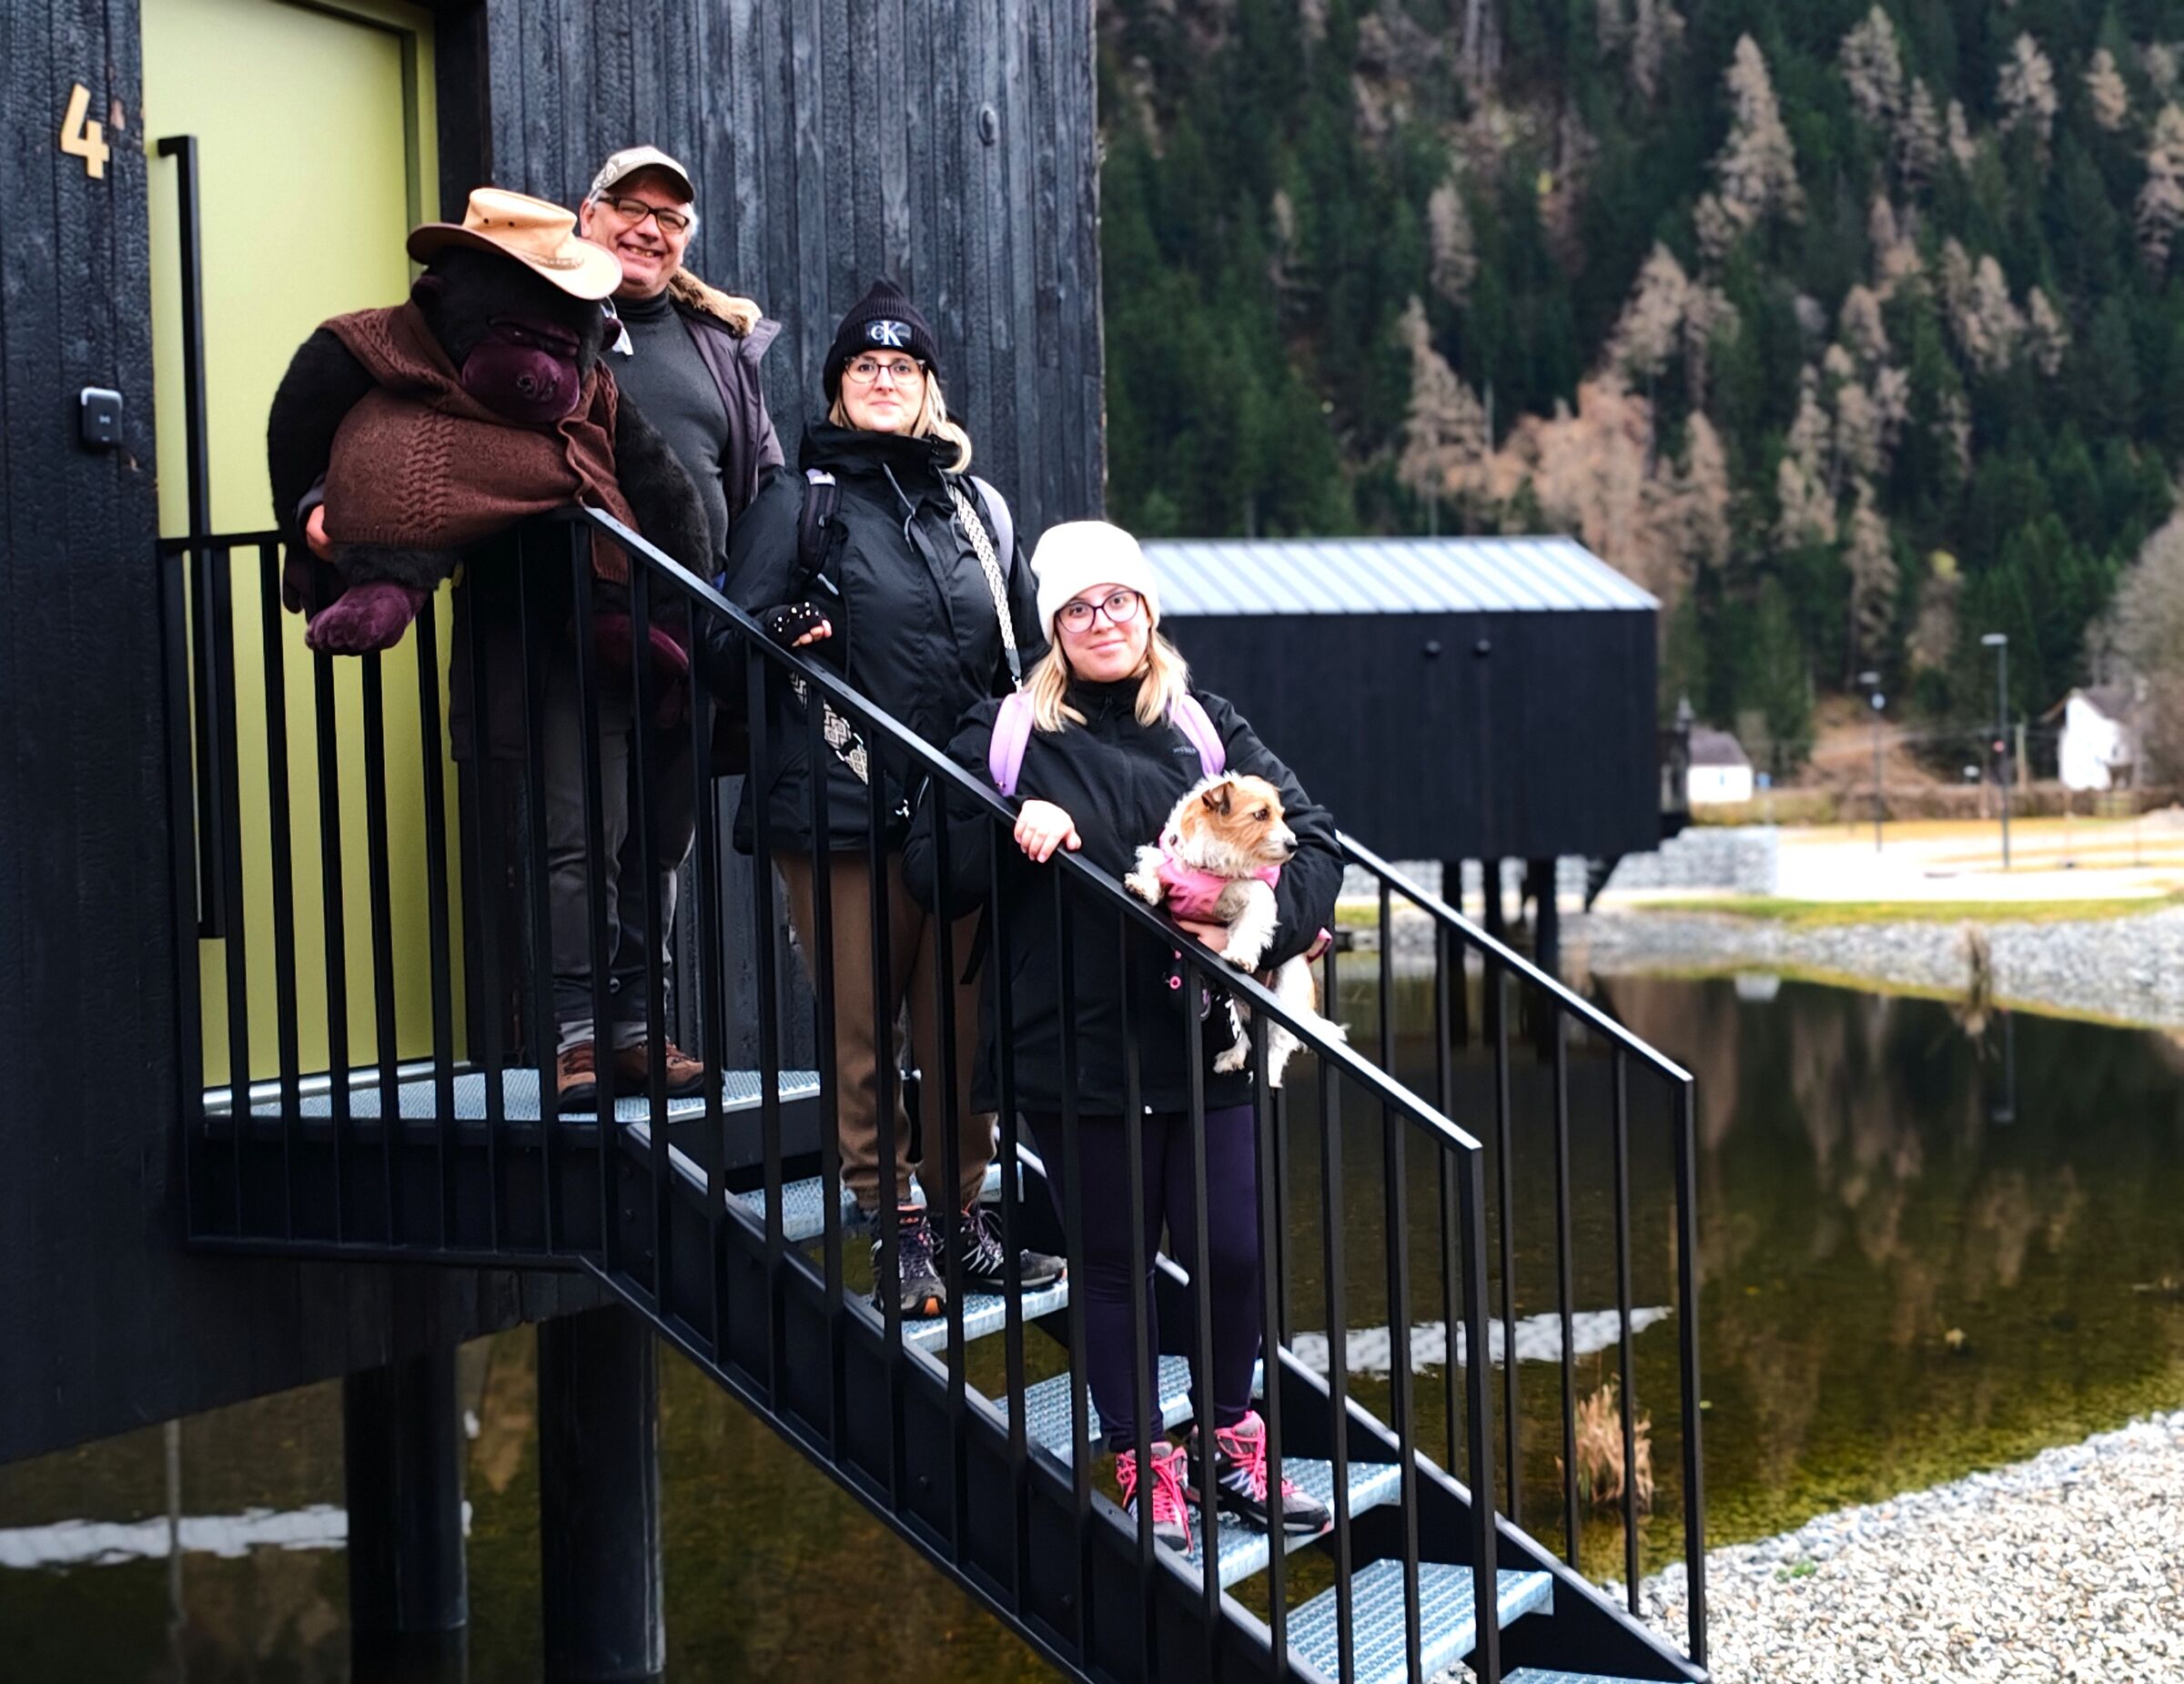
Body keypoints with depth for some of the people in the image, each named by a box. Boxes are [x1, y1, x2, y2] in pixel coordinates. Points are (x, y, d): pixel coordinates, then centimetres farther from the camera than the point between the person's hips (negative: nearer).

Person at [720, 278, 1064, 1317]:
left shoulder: (977, 508, 17)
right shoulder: (799, 501, 5)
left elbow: (1027, 651, 24)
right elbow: (730, 642, -2)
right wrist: (782, 635, -24)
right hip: (844, 810, -4)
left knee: (965, 1026, 7)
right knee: (865, 1027, 0)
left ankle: (960, 1214, 19)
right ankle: (888, 1222, 9)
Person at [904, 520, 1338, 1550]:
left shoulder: (1207, 731, 9)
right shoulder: (1005, 735, 3)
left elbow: (1312, 844, 6)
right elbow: (931, 871, 0)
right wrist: (1011, 834, -19)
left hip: (1205, 1047, 2)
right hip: (1078, 1052, -2)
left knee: (1232, 1252, 2)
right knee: (1112, 1263, 6)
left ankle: (1229, 1443, 24)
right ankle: (1142, 1466, 20)